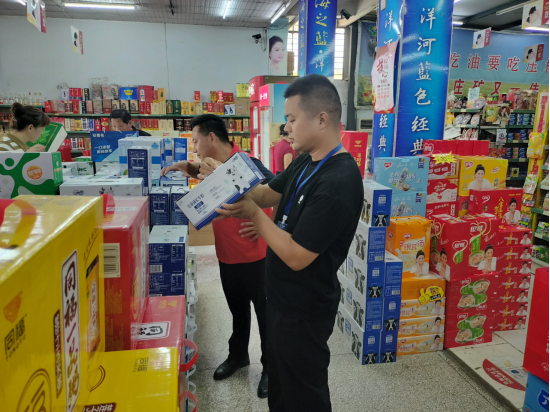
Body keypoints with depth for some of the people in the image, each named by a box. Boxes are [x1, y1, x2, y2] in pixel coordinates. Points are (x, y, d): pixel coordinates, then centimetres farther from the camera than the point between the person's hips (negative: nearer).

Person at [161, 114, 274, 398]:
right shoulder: (214, 165, 5)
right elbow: (200, 172, 29)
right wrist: (184, 166, 10)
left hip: (254, 257, -7)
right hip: (227, 256, 8)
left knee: (264, 312, 9)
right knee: (237, 310, 24)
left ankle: (271, 366, 26)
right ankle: (238, 355, 43)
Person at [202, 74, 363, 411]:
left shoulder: (338, 182, -30)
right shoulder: (306, 162, 2)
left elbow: (296, 256, -29)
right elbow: (267, 194, 8)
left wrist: (253, 215, -21)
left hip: (304, 309, -9)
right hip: (284, 298, 9)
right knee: (279, 384, 29)